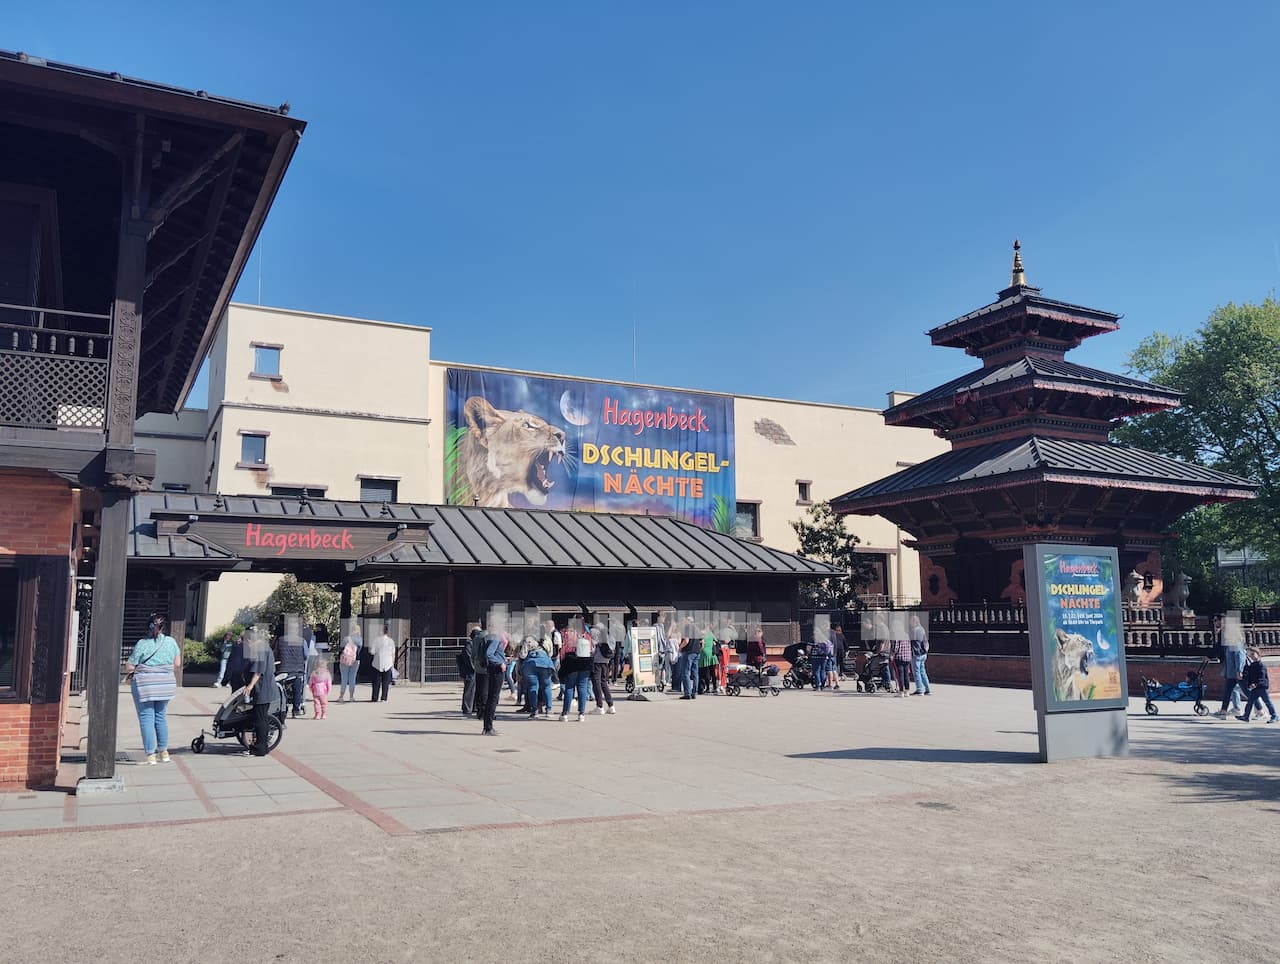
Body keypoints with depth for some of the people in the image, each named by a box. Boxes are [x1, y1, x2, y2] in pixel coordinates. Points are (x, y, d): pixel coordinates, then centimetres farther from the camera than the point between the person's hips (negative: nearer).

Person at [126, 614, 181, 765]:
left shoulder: (142, 644, -10)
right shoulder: (171, 642, 0)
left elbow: (129, 667, -8)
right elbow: (177, 664, 6)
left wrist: (140, 668, 12)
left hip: (144, 684, -4)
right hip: (165, 684, 4)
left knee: (146, 718, 4)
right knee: (161, 716, 17)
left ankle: (150, 755, 3)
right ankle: (163, 751, 23)